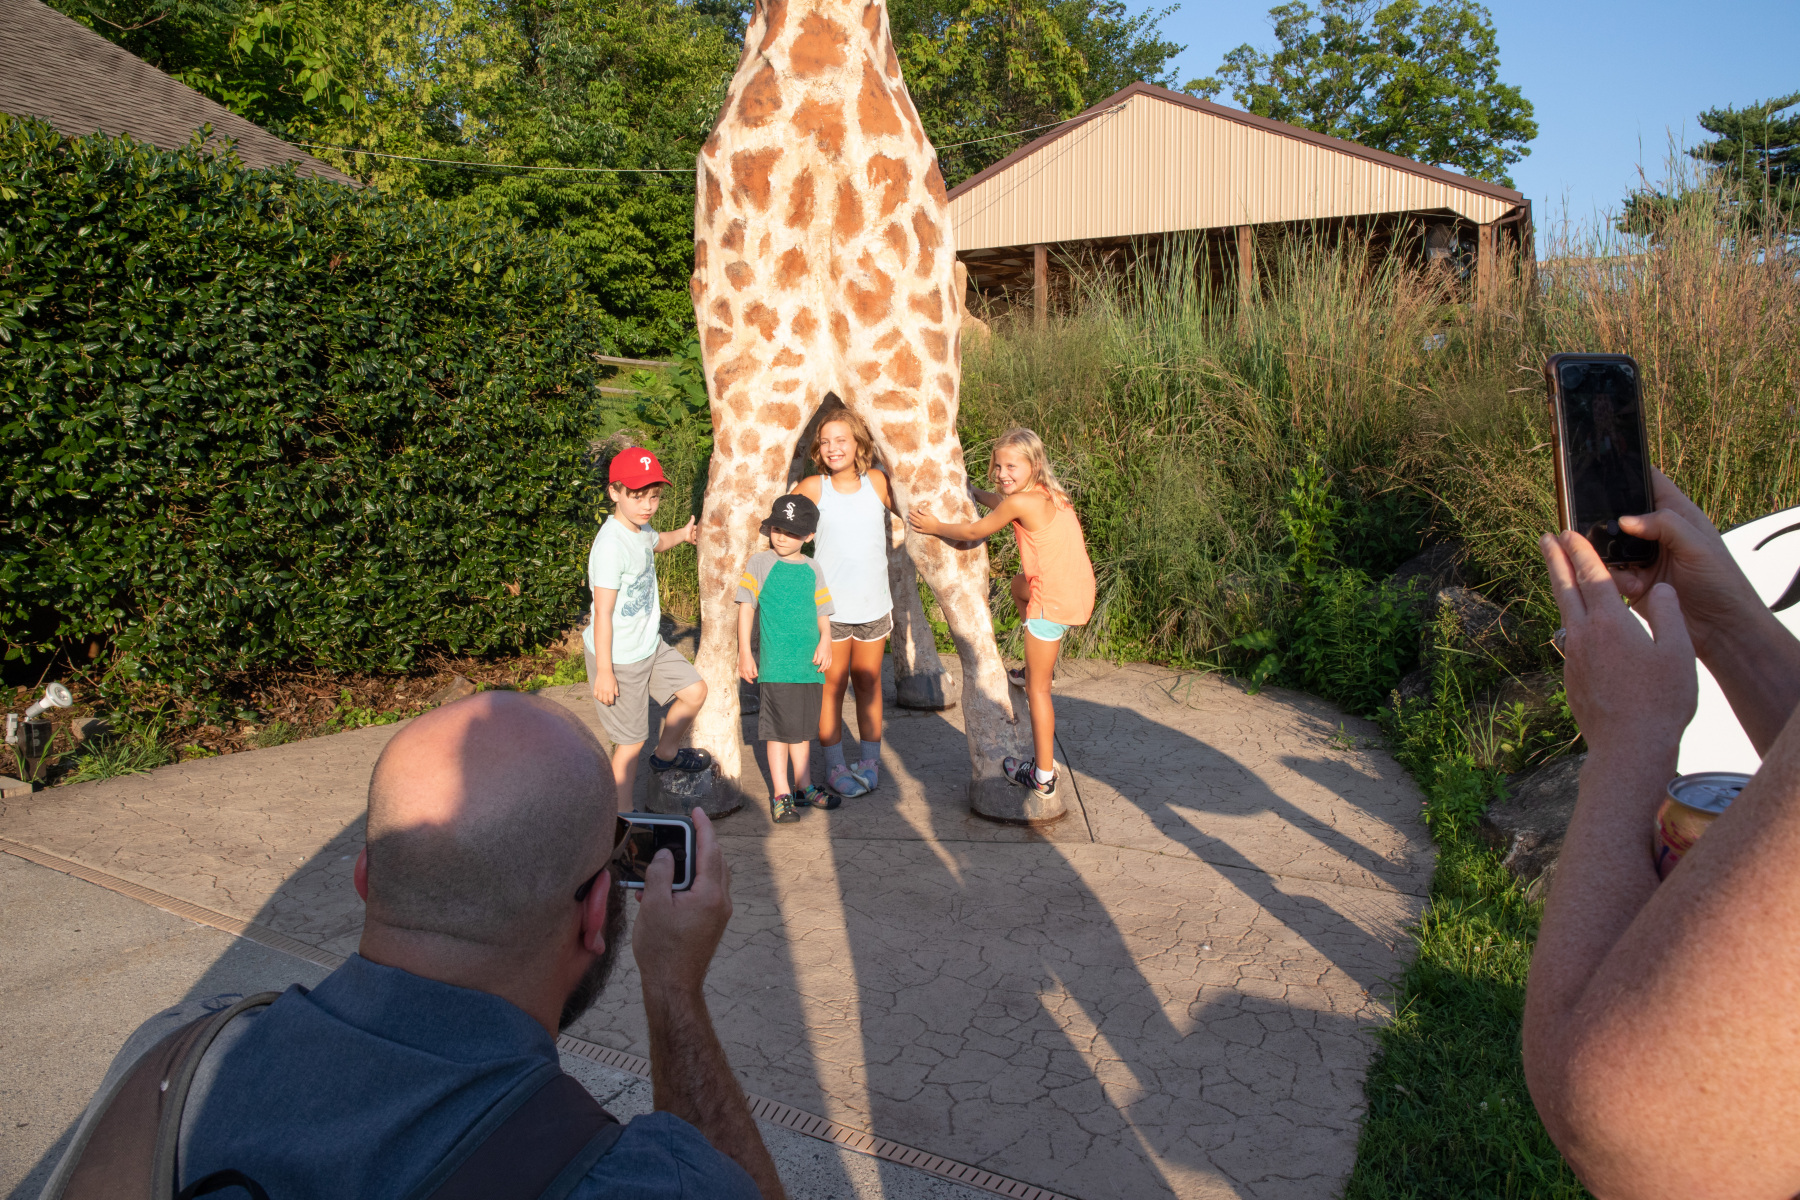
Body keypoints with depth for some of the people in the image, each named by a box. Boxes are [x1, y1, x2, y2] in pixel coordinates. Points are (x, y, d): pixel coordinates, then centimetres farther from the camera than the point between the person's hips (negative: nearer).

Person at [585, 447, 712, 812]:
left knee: (694, 690, 14)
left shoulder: (640, 528, 2)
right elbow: (602, 612, -24)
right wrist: (603, 671, -22)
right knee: (632, 741, 2)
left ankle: (666, 754, 38)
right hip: (619, 658, -8)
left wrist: (681, 535, 13)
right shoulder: (612, 544, -26)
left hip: (650, 645, 9)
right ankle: (623, 817, 19)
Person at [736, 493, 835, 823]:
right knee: (779, 729, 0)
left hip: (809, 663, 4)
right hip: (775, 664, -4)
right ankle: (781, 795, 9)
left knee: (803, 728, 16)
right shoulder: (760, 562, -3)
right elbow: (746, 607, -3)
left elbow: (822, 610, 13)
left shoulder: (812, 569, 9)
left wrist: (825, 640, -6)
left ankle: (804, 788, 28)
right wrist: (744, 652, -7)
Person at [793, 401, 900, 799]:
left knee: (868, 683, 13)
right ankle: (834, 766, 19)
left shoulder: (877, 481, 1)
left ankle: (870, 761, 26)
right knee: (832, 684, 6)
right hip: (829, 606, -2)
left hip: (874, 605, 2)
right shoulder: (812, 488, -5)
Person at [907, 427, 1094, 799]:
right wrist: (974, 493, 41)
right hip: (1079, 590, 9)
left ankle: (1043, 776, 9)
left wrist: (933, 526, 11)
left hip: (1055, 602, -9)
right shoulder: (1050, 495, 7)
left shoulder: (1021, 502, -18)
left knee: (1037, 688, 3)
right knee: (1019, 585, 38)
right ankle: (1039, 667, 39)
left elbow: (973, 532, -3)